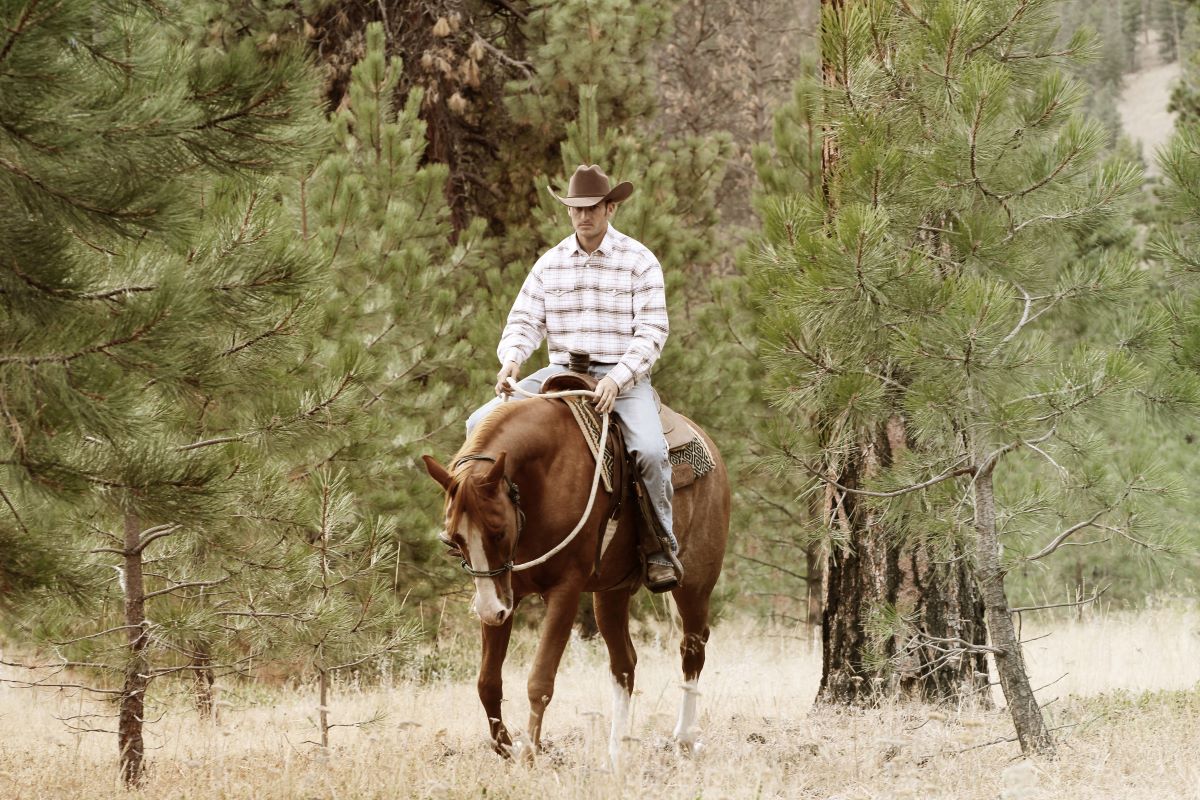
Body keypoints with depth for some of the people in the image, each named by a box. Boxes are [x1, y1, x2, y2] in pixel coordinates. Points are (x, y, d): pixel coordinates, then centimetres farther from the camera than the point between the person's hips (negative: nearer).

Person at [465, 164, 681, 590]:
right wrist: (512, 359, -15)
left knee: (650, 449, -32)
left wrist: (618, 379, -22)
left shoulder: (639, 261, -3)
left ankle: (662, 547, -14)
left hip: (622, 375, -4)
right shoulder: (551, 263, 9)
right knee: (482, 424, -14)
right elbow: (524, 320, 7)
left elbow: (652, 331, -8)